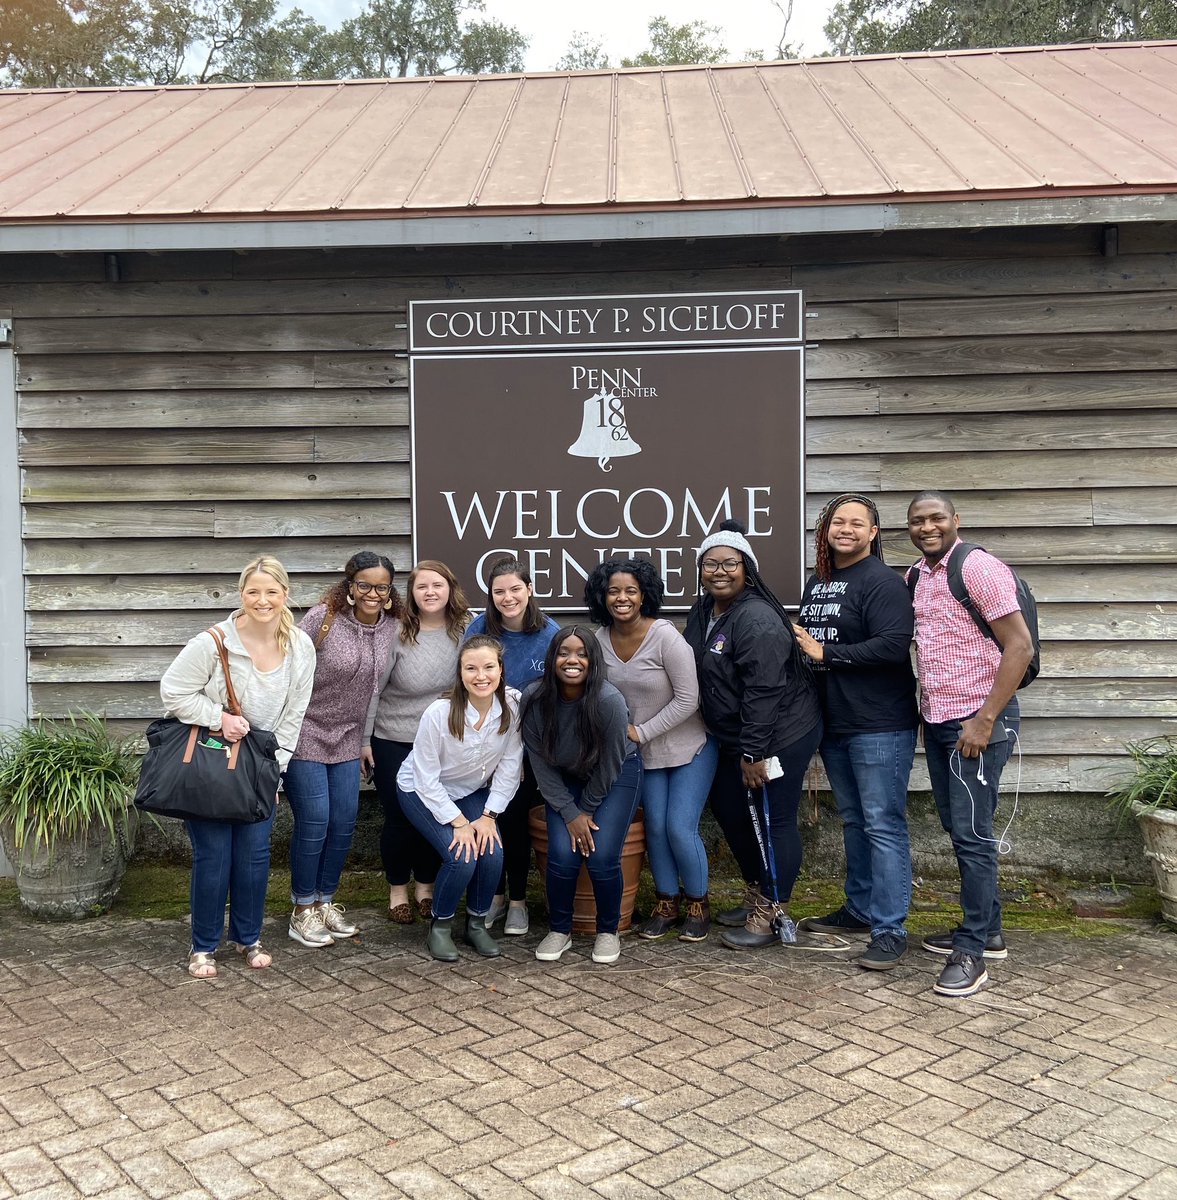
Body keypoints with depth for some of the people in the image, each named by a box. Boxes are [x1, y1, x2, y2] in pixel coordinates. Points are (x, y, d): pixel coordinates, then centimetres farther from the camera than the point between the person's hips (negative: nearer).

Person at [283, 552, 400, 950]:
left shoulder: (391, 627, -1)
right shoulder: (322, 618, -17)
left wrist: (367, 740, 12)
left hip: (347, 738, 5)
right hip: (305, 733, -5)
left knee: (344, 821, 6)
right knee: (314, 822, -4)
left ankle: (325, 902, 24)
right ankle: (303, 911, 12)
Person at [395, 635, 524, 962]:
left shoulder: (513, 706, -21)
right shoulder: (439, 713, -31)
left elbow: (509, 766, -11)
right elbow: (427, 779, -22)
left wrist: (488, 816, -15)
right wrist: (459, 823, -22)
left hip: (473, 792, 4)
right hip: (422, 792, -3)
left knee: (492, 853, -19)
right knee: (462, 857, -23)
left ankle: (477, 923, 8)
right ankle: (440, 926, 5)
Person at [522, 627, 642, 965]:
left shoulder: (609, 700, -31)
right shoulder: (534, 699, -22)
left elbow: (609, 764, -17)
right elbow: (541, 763, -11)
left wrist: (587, 809, -7)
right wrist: (570, 813, -13)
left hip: (616, 776, -2)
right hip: (564, 779, 2)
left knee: (602, 856, -18)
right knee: (562, 854, -16)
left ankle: (608, 930, 10)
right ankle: (560, 930, 10)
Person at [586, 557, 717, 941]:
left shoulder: (665, 636, -23)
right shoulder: (600, 640, -7)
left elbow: (687, 699, -20)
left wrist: (641, 732, -18)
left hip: (689, 746, -5)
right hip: (645, 751, 5)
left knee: (680, 828, -8)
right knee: (655, 827, 6)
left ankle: (697, 904, 15)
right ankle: (667, 903, 25)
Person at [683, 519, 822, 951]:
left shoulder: (756, 619, -22)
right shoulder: (702, 612, 7)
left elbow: (763, 692, -25)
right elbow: (700, 674, 15)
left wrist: (754, 753, -24)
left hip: (779, 738, -10)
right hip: (735, 740, 10)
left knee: (772, 822, -1)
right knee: (730, 810, 17)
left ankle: (772, 915, 12)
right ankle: (756, 895, 35)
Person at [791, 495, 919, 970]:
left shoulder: (882, 582, -12)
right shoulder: (816, 583, 13)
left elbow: (894, 645, -23)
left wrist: (826, 653, -19)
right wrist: (803, 648, 2)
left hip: (880, 725, -8)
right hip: (834, 724, 8)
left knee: (883, 825, -5)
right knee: (853, 821, 18)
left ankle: (890, 930, 2)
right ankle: (860, 909, 31)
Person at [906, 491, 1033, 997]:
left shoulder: (978, 568, -14)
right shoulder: (917, 575, 10)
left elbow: (1020, 646, -17)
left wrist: (985, 720, -19)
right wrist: (925, 706, 12)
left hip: (978, 721, -8)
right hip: (936, 721, 8)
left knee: (971, 833, -4)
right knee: (958, 829, 14)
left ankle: (972, 951, 5)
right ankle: (987, 929, 28)